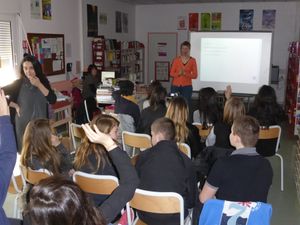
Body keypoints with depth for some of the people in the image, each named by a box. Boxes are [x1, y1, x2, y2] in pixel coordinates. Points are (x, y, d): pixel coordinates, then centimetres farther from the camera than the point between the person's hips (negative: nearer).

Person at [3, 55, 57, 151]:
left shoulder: (43, 81, 0)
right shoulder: (19, 83, -5)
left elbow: (53, 100, -11)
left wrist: (39, 85, -18)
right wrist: (16, 106, -7)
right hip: (23, 124, -2)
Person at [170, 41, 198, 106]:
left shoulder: (192, 60, 3)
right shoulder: (176, 60, 5)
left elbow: (195, 75, 0)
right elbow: (171, 73, 4)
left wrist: (185, 74, -15)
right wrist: (179, 73, -15)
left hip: (187, 86, 0)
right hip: (176, 86, 1)